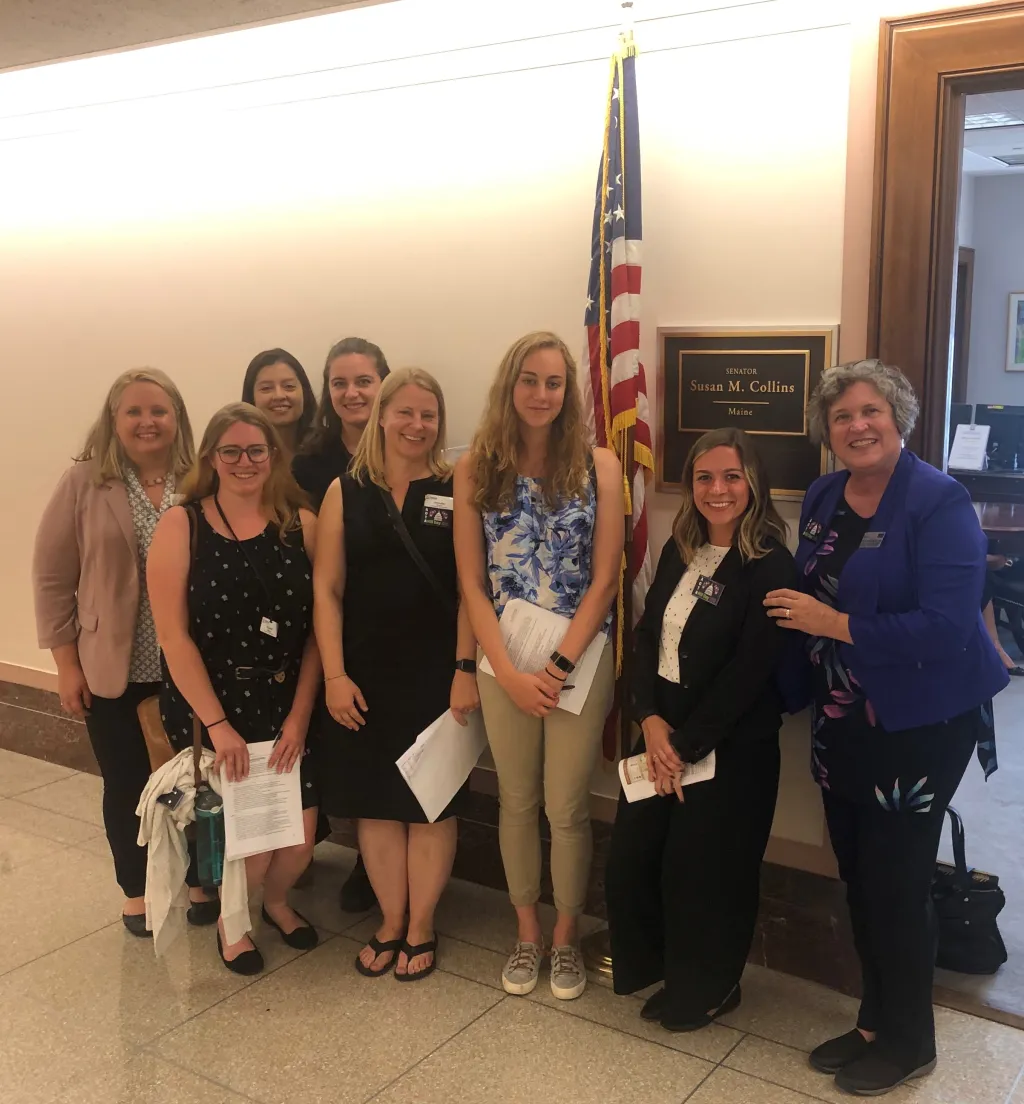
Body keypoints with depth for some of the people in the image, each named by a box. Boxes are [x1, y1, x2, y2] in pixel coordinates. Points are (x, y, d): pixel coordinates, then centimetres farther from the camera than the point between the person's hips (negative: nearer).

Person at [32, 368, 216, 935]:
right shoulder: (83, 483, -4)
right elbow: (52, 579, -1)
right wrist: (67, 663, -3)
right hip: (113, 670, 0)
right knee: (127, 784, 12)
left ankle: (199, 881, 32)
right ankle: (137, 891, 33)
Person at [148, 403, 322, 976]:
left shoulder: (303, 526, 0)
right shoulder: (181, 526, -6)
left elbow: (319, 628, -2)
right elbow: (173, 635, -10)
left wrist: (299, 716, -9)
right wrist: (217, 724, -14)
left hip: (288, 706, 2)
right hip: (208, 704, -2)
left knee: (301, 837, 1)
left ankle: (276, 898, 38)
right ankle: (229, 917, 33)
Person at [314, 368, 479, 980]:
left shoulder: (456, 491, -1)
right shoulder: (346, 492, 3)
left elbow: (470, 588, -3)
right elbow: (327, 589, 0)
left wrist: (466, 669, -10)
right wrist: (335, 674, -6)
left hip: (436, 674, -1)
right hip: (363, 675, 2)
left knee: (431, 800, 7)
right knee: (375, 800, 10)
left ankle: (421, 928, 23)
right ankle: (391, 922, 26)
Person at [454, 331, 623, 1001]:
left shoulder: (598, 465, -3)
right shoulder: (476, 469, 0)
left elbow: (604, 579, -5)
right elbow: (472, 582, -2)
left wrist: (559, 665, -11)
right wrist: (510, 672, -9)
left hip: (580, 660, -1)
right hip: (504, 662, 2)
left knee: (566, 808, 5)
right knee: (517, 802, 13)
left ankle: (566, 936, 29)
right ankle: (527, 932, 33)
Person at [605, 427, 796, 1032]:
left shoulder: (771, 567, -14)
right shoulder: (679, 552, 7)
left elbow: (747, 674, -18)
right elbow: (647, 636, 5)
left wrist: (684, 746, -13)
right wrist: (651, 720, -10)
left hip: (730, 744, -6)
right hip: (663, 731, 6)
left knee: (700, 870, 5)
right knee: (630, 858, 9)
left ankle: (707, 989, 32)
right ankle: (649, 964, 35)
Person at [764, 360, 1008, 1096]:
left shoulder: (940, 503, -17)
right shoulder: (822, 498, 5)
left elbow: (946, 625, -26)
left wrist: (833, 624, -23)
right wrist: (798, 618, -2)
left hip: (920, 723, -7)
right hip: (842, 719, 7)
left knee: (895, 881, 2)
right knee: (858, 876, 15)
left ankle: (908, 1041, 24)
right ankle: (877, 1021, 33)